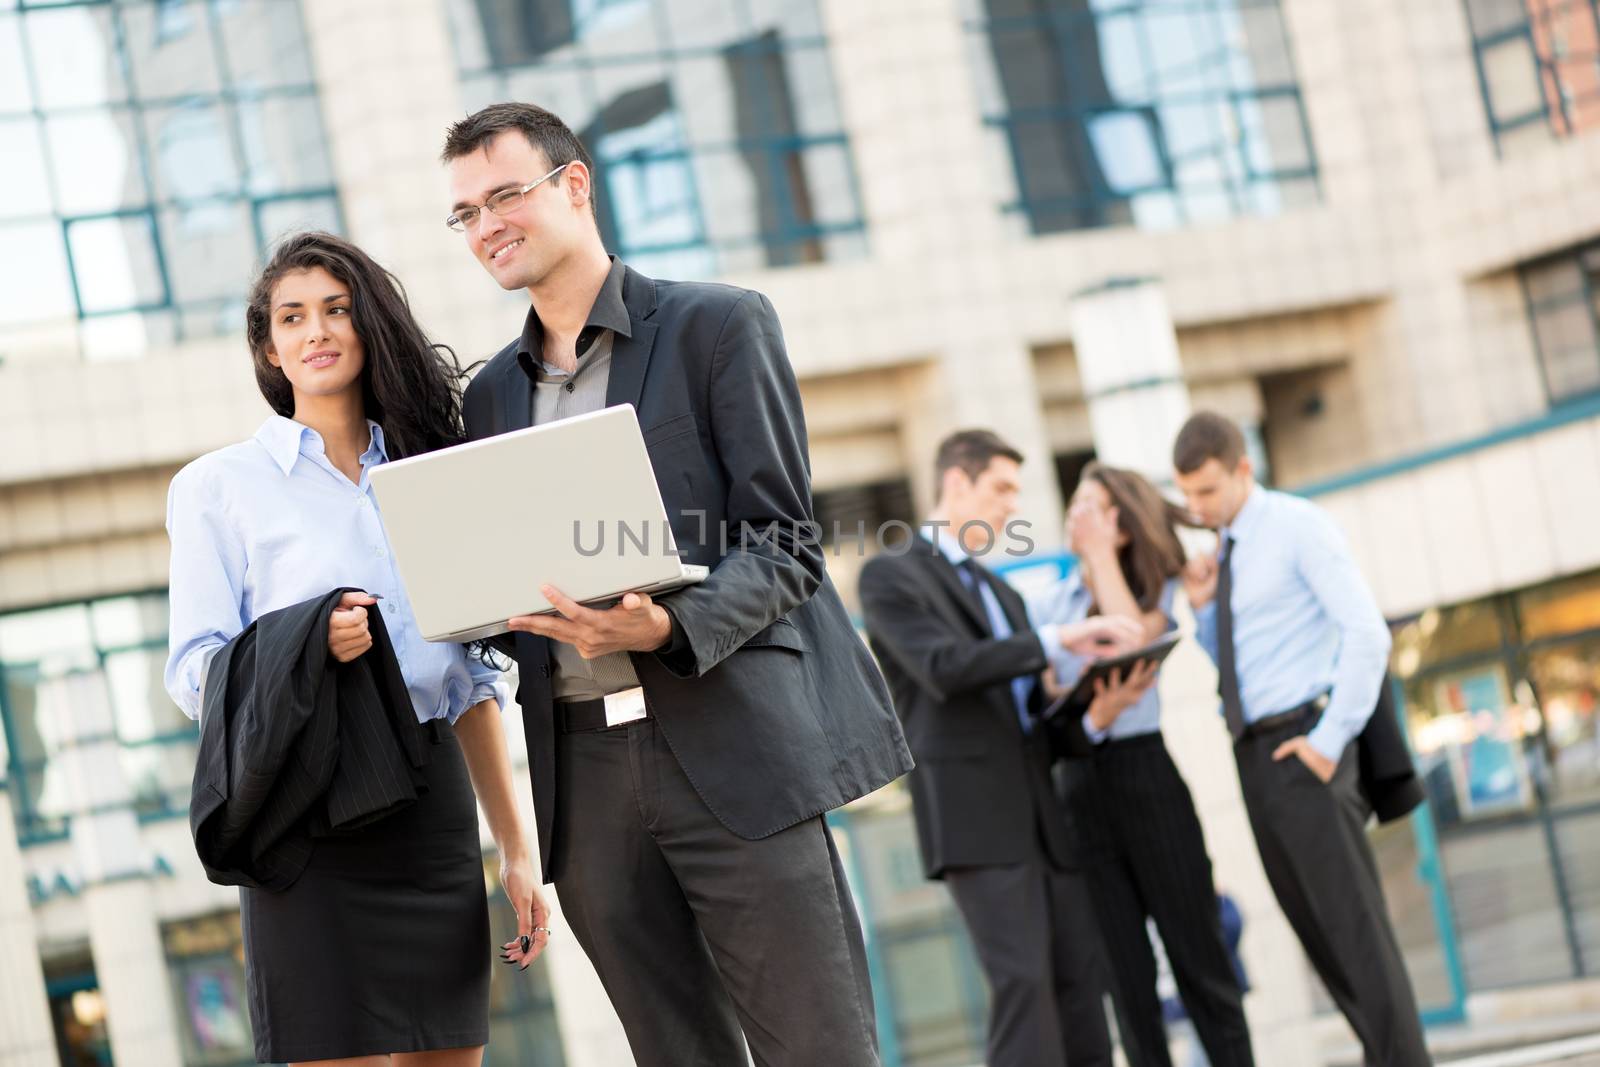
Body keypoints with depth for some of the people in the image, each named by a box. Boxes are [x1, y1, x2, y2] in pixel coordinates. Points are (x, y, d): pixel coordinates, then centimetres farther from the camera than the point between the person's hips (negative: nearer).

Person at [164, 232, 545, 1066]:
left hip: (434, 803, 4)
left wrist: (516, 848, 10)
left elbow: (471, 680, 15)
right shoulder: (219, 486, 5)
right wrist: (306, 647, -22)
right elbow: (194, 674, -3)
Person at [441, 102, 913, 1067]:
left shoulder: (719, 325, 3)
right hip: (585, 772, 5)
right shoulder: (491, 395, 19)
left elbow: (782, 547, -4)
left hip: (734, 749, -5)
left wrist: (666, 629, -21)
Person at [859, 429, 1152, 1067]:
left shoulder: (1002, 593, 25)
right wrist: (1057, 638, -16)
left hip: (1040, 811, 7)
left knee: (1082, 978, 1)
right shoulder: (890, 575, 1)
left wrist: (1094, 712, 0)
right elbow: (944, 668, -15)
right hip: (973, 813, -7)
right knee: (1022, 978, -16)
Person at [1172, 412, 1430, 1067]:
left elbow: (1367, 633, -14)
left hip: (1303, 745, -8)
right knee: (1315, 930, 9)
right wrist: (1203, 608, 2)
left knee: (1355, 922, -8)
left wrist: (1331, 741, -18)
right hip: (1253, 752, 8)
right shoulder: (1225, 552, 15)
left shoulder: (1298, 527, -7)